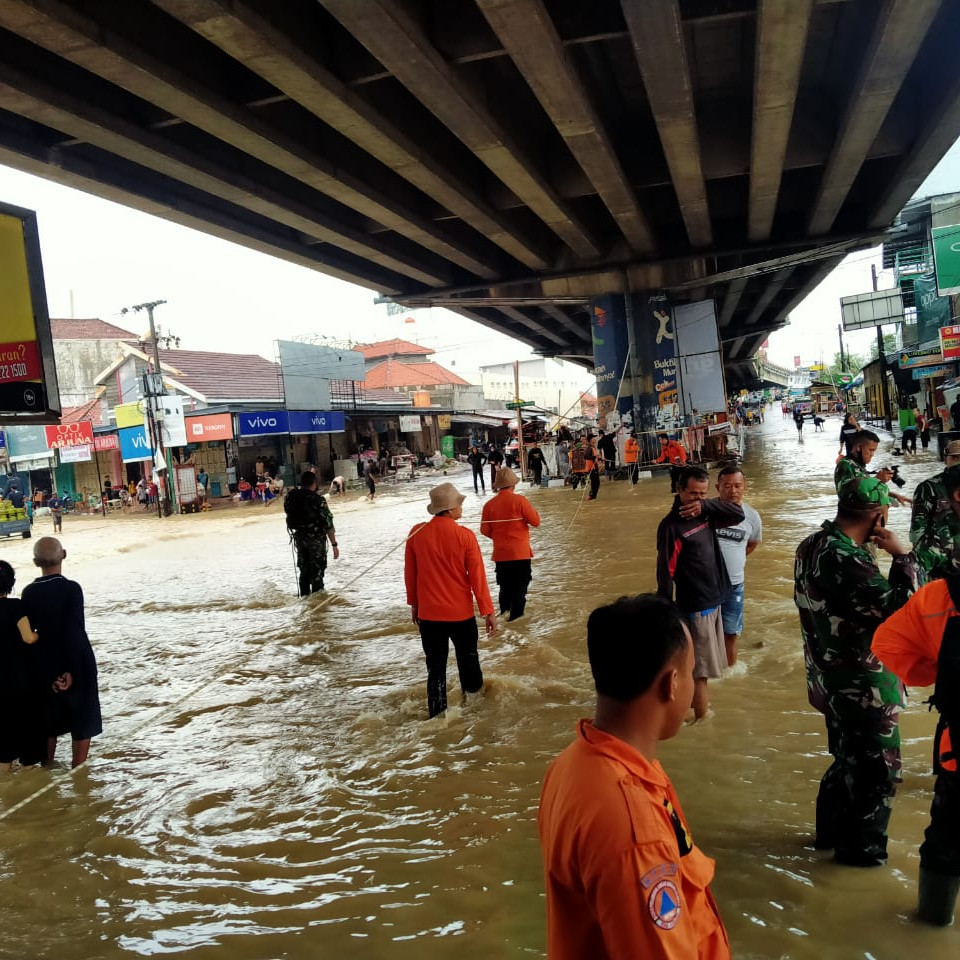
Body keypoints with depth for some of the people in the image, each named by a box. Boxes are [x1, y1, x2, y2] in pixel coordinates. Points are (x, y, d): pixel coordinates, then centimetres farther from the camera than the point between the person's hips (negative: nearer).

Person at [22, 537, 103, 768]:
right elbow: (75, 632, -22)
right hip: (77, 664, -4)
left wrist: (50, 675, -3)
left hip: (46, 666, 5)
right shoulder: (71, 588, -17)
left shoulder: (29, 593, -3)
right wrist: (72, 670, -14)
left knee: (50, 717, 20)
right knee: (83, 718, 9)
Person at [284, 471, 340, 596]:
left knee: (304, 570, 20)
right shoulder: (318, 499, -19)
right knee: (317, 571, 8)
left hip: (299, 538, 5)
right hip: (316, 539, -5)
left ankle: (304, 595, 28)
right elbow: (328, 524, -19)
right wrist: (334, 544, -15)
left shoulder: (291, 496, -5)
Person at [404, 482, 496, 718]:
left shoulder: (416, 534, -8)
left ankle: (438, 713, 16)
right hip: (461, 612, -1)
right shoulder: (465, 536, -15)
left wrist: (413, 603, 15)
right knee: (468, 658, 21)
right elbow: (477, 577, -11)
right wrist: (488, 610, -3)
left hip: (428, 613, 1)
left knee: (435, 666, 11)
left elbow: (410, 574, 1)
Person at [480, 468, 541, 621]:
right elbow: (535, 521, -9)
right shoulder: (520, 501, -13)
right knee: (520, 586, 6)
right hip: (520, 552, -3)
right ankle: (516, 616, 7)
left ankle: (504, 613, 23)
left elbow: (485, 530, 2)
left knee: (505, 586, 17)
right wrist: (531, 510, 10)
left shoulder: (489, 505, -3)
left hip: (500, 553, 3)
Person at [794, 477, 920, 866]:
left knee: (847, 759, 26)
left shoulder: (812, 545, 0)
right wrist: (904, 556, -19)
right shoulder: (846, 561, -31)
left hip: (832, 679, 9)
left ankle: (830, 830, 42)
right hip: (864, 687, -9)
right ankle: (861, 847, 29)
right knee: (879, 770, 12)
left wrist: (879, 555, 1)